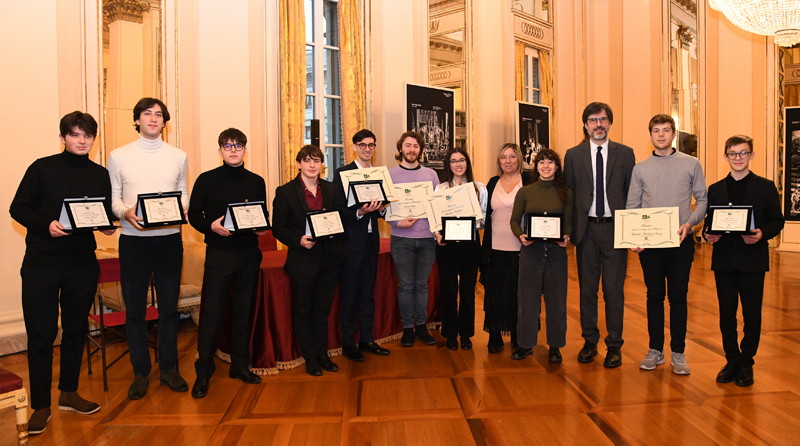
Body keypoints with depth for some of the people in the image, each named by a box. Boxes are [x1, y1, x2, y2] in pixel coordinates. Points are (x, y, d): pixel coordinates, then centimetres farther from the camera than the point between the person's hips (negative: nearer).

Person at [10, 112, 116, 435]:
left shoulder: (100, 175, 8)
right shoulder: (42, 168, 0)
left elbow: (107, 213, 13)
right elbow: (18, 208, -1)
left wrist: (108, 226, -8)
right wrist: (46, 224, -17)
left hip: (83, 264, 3)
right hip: (41, 264, -3)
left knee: (76, 330, 12)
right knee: (41, 334, 1)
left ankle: (69, 393, 28)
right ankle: (40, 405, 15)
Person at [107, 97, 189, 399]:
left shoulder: (178, 156, 8)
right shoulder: (118, 156, 4)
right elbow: (112, 197, 5)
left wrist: (182, 208, -8)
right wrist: (125, 212, -15)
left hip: (169, 238, 1)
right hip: (133, 239, -1)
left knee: (169, 307, 7)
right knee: (135, 308, 6)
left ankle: (169, 368, 22)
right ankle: (140, 372, 21)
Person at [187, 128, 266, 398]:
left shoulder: (256, 182, 10)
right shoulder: (206, 180, 2)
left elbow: (264, 217, 13)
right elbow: (193, 214, 3)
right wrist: (211, 226, -16)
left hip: (249, 254, 3)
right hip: (218, 253, -3)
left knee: (244, 311, 10)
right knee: (212, 312, -2)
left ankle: (240, 365, 24)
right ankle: (203, 372, 12)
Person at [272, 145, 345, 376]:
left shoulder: (331, 189, 7)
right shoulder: (285, 192, -4)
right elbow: (278, 228, -5)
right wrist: (298, 240, -20)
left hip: (329, 259, 3)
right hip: (303, 260, -3)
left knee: (322, 309, 14)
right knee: (303, 311, 9)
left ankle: (323, 354, 28)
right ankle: (310, 358, 23)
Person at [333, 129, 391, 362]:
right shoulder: (342, 173, -5)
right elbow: (338, 209, -12)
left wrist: (381, 208, -6)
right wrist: (359, 212, -26)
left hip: (371, 240, 6)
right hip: (351, 241, -5)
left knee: (368, 293, 13)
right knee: (349, 294, 3)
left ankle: (367, 339, 24)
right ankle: (348, 344, 14)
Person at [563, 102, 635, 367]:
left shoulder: (625, 154, 5)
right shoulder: (573, 155, 6)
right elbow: (569, 193, 5)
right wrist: (570, 229, -2)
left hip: (615, 227, -1)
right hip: (586, 228, 1)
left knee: (614, 289, 3)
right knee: (587, 289, 9)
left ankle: (614, 346, 16)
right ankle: (590, 342, 23)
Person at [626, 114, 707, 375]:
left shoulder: (691, 164, 5)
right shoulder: (640, 169, 8)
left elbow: (703, 200, 5)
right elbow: (632, 206, 7)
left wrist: (690, 223, -13)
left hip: (680, 241, -1)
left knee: (678, 297, 4)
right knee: (654, 296, 8)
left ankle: (678, 353, 16)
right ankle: (655, 350, 19)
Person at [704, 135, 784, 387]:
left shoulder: (766, 187, 5)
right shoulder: (715, 189, 11)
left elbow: (777, 222, 2)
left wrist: (762, 234, -17)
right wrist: (708, 235, -9)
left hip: (753, 259, -2)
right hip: (724, 260, 2)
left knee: (752, 314, 4)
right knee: (726, 314, 6)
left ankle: (746, 363, 17)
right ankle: (732, 361, 19)